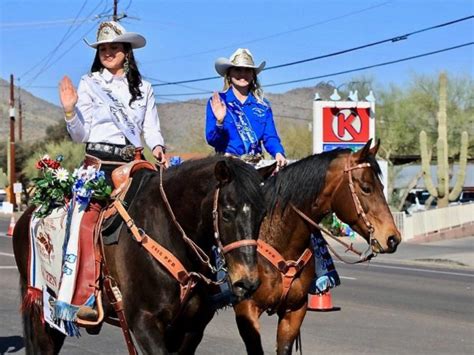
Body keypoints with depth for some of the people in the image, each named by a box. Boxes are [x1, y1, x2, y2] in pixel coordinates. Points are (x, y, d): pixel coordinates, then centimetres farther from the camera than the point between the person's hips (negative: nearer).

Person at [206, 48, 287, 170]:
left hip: (256, 164, 3)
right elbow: (211, 139, -1)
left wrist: (278, 153, -12)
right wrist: (219, 122, -21)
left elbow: (270, 137, 9)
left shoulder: (263, 105, 15)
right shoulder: (217, 102, 6)